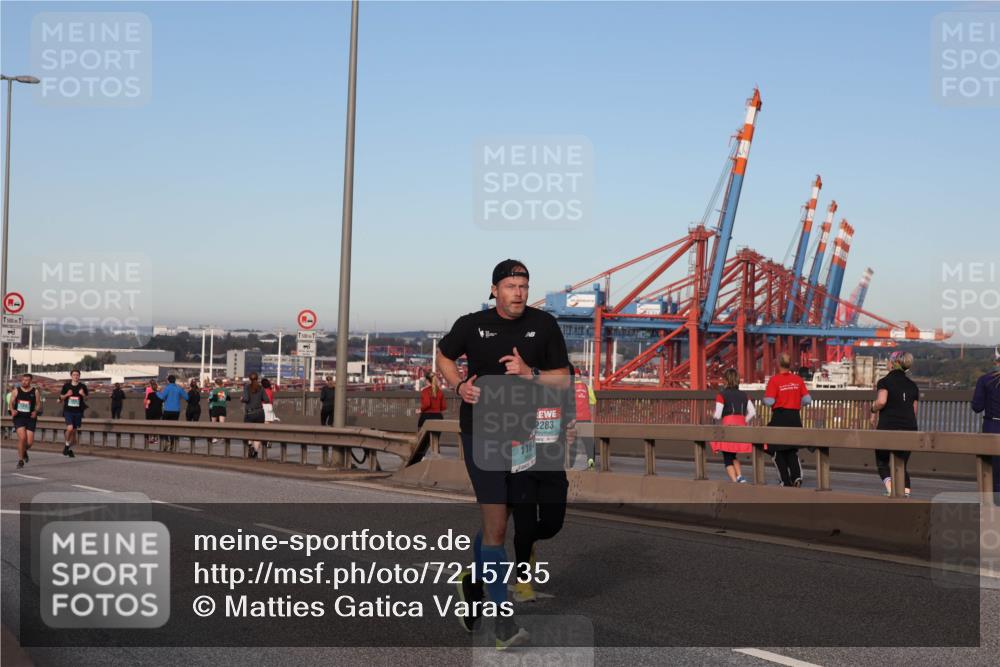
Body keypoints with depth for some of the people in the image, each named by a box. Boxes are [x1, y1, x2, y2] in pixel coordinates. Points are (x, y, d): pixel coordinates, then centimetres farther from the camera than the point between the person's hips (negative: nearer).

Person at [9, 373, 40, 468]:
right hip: (19, 417, -1)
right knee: (22, 437, -18)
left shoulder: (35, 391, 2)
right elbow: (11, 403, 5)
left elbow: (38, 403, 5)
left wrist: (35, 411, -14)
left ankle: (24, 451, 35)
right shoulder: (16, 391, 3)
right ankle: (20, 460, -3)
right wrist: (12, 410, -15)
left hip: (30, 418, 1)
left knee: (30, 442, -2)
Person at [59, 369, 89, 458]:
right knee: (70, 428, -21)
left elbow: (86, 399, 10)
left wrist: (83, 395, -12)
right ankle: (67, 445, 2)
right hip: (68, 411, -2)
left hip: (78, 411, 2)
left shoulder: (83, 387, 2)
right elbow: (61, 397, 10)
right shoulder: (66, 386, 1)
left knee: (75, 431, 7)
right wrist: (67, 395, -10)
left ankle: (70, 449, 25)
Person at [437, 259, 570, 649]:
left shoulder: (543, 325, 0)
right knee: (496, 525, -8)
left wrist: (530, 373, -16)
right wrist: (459, 386, -5)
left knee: (494, 520, 17)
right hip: (481, 433, -3)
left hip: (524, 434, 3)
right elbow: (444, 356, 15)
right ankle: (503, 618, -1)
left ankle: (473, 581, 43)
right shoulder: (471, 325, -3)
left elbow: (563, 378, 2)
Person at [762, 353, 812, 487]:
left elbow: (769, 401, -16)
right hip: (795, 417, 4)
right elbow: (807, 400, 0)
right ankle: (797, 476, -3)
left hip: (779, 417, -4)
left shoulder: (774, 380, -11)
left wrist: (764, 399, 6)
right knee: (792, 451, 16)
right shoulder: (798, 380, 1)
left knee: (777, 451, 8)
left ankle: (786, 481, 6)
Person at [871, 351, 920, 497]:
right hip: (909, 429, 4)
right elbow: (914, 412, 11)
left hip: (887, 428, -4)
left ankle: (891, 490, -11)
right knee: (901, 465, 13)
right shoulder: (912, 385, 12)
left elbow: (881, 401, -21)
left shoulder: (885, 382, -3)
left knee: (882, 462, 10)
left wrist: (873, 409, -2)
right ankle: (906, 493, -3)